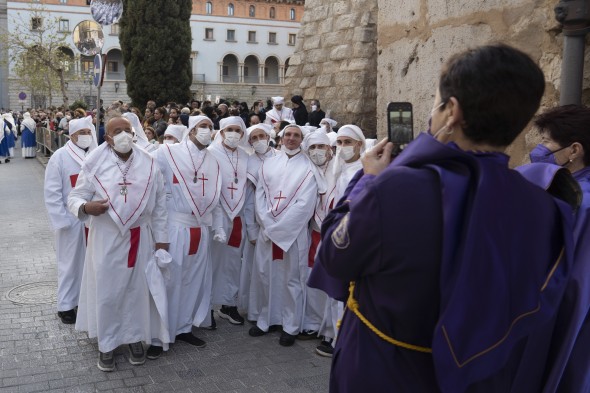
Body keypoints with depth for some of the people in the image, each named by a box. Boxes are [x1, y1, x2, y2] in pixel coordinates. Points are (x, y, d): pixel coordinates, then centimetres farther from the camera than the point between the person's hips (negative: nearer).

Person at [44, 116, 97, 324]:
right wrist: (61, 220, -13)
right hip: (71, 220, -3)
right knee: (70, 262, 7)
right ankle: (66, 305, 19)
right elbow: (52, 192, -8)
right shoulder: (60, 157, -7)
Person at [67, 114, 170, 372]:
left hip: (141, 238, 2)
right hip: (106, 238, -1)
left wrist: (161, 239, 3)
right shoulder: (94, 164, -6)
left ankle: (135, 337, 29)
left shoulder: (148, 164, -1)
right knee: (107, 290, 6)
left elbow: (159, 205, 4)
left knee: (138, 288, 11)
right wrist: (86, 207, -26)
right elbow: (74, 197, -2)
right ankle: (107, 344, 22)